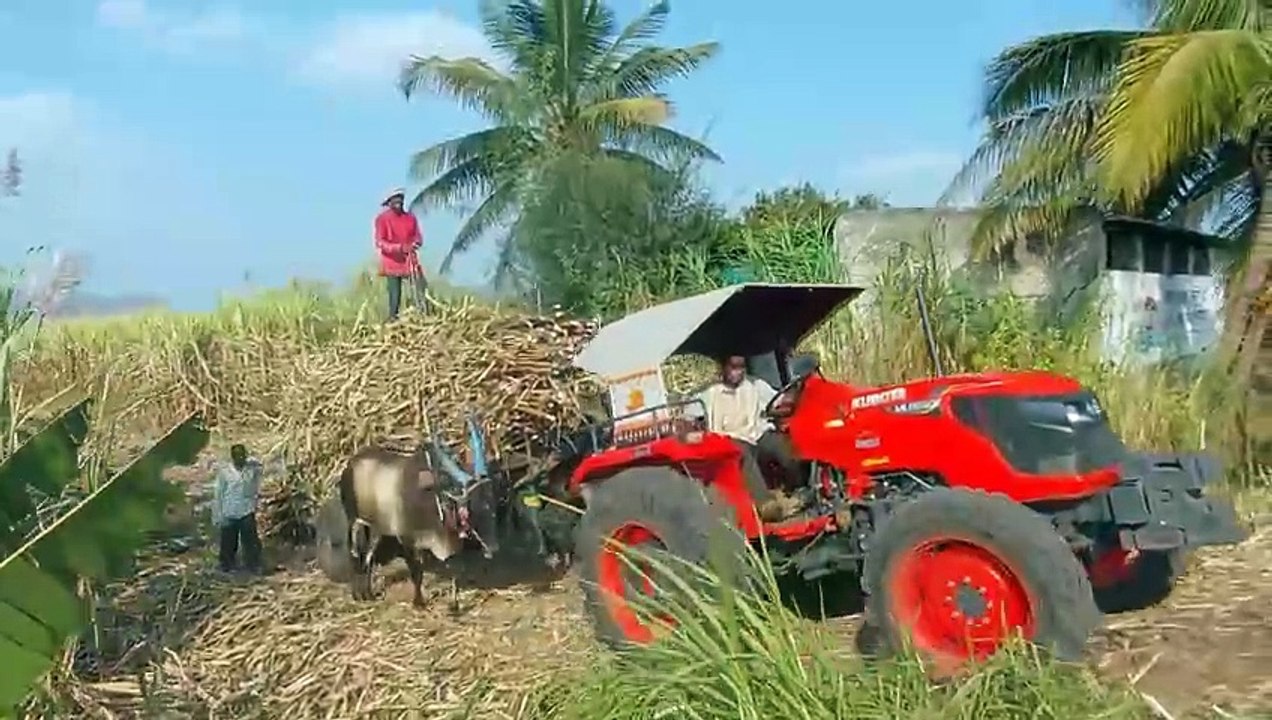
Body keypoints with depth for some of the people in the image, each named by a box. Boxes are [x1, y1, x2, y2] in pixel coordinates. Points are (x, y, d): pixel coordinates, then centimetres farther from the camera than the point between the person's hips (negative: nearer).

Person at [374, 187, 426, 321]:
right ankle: (393, 318, 6)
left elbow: (418, 236, 11)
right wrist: (399, 248, -24)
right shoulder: (382, 219, -4)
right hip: (393, 262, -4)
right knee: (395, 294, -3)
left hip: (410, 261, 4)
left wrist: (416, 243, -15)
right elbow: (380, 243, -10)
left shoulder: (410, 217, 9)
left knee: (422, 289, -7)